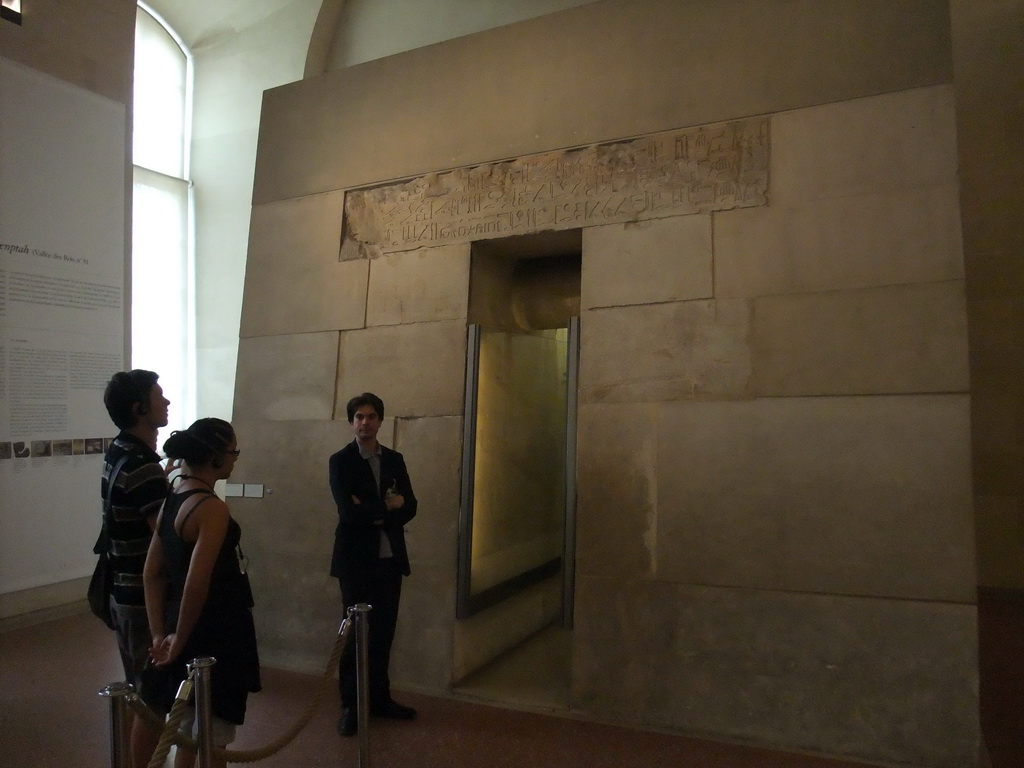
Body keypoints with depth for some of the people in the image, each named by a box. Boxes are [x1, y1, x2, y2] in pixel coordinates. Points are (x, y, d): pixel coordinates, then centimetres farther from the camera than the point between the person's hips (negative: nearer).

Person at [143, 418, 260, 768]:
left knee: (191, 732, 24)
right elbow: (197, 585, -28)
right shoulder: (213, 508, -22)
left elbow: (152, 574, 5)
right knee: (212, 739, 9)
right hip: (214, 635, -8)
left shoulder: (172, 498, 5)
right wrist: (179, 641, -14)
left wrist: (161, 635, 3)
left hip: (186, 628, 8)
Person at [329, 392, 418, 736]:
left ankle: (380, 698, 26)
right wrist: (386, 506, -9)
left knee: (383, 632, 12)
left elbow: (409, 506, 1)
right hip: (357, 559, -4)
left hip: (390, 558, 4)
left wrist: (375, 515, -12)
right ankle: (350, 706, 17)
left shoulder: (395, 459, 9)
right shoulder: (340, 461, -5)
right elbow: (349, 512, -17)